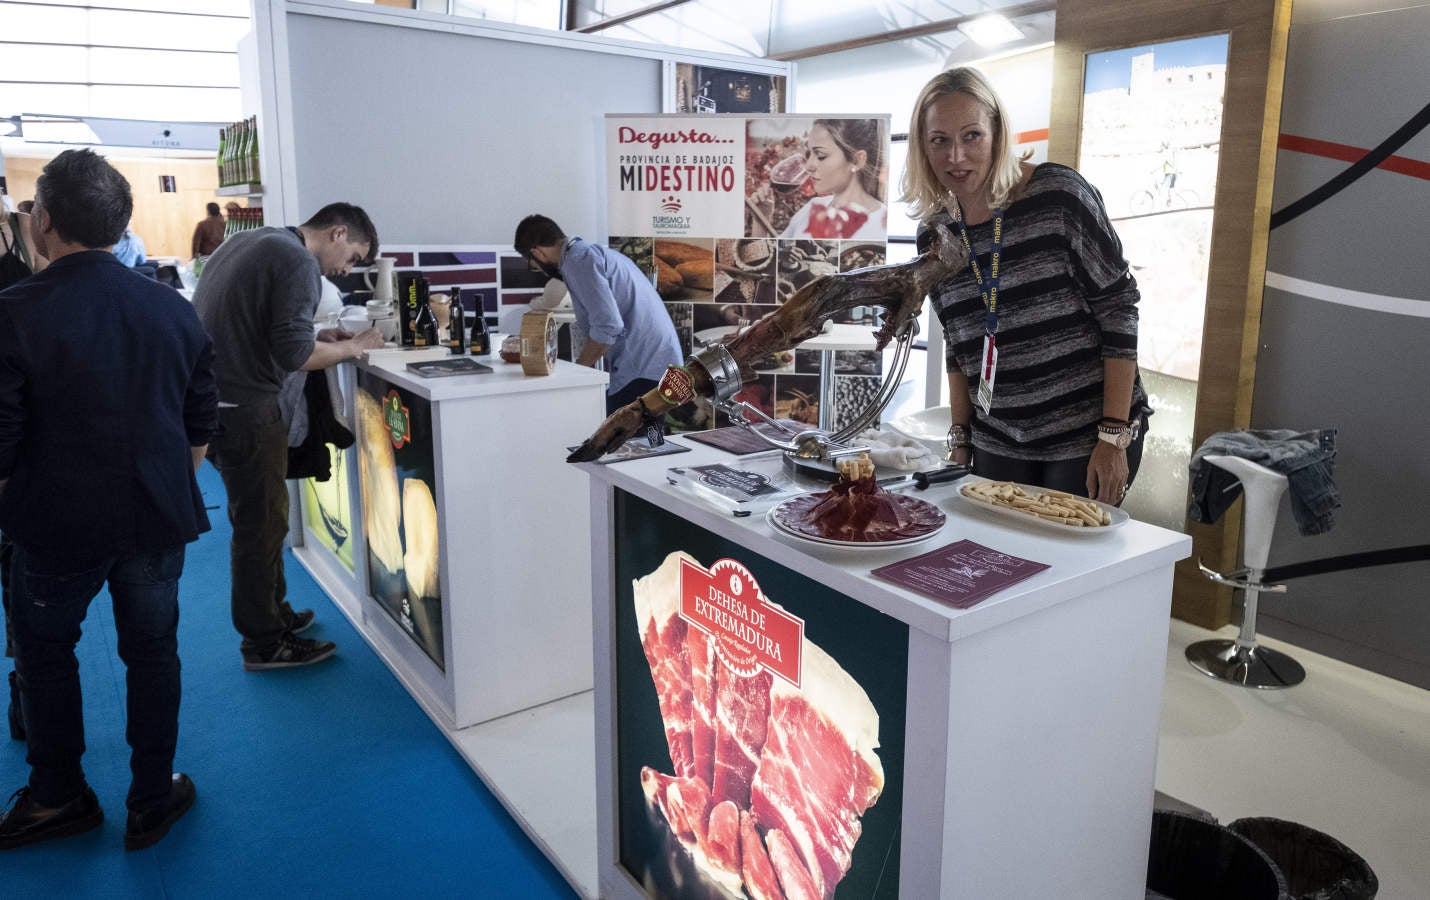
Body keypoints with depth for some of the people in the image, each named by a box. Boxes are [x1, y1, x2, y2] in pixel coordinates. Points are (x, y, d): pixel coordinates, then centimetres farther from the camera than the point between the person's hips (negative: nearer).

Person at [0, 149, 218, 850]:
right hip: (158, 520, 3)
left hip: (58, 527, -3)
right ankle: (152, 801, 27)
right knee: (152, 652, 14)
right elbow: (201, 424, 5)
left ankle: (59, 795, 34)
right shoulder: (173, 307, -2)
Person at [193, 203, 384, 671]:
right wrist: (352, 347, -7)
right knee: (262, 522, 1)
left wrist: (319, 335, 14)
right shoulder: (299, 264, -15)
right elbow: (293, 354, -22)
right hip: (242, 407, -10)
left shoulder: (248, 241, 16)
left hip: (207, 397, 10)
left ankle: (272, 612, 34)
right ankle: (264, 644, 13)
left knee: (257, 515, 20)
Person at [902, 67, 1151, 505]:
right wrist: (960, 435, 8)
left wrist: (1114, 437, -14)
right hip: (998, 444, 4)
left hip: (1089, 436, -4)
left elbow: (1119, 311, -11)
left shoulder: (1059, 195, -12)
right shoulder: (934, 233, 3)